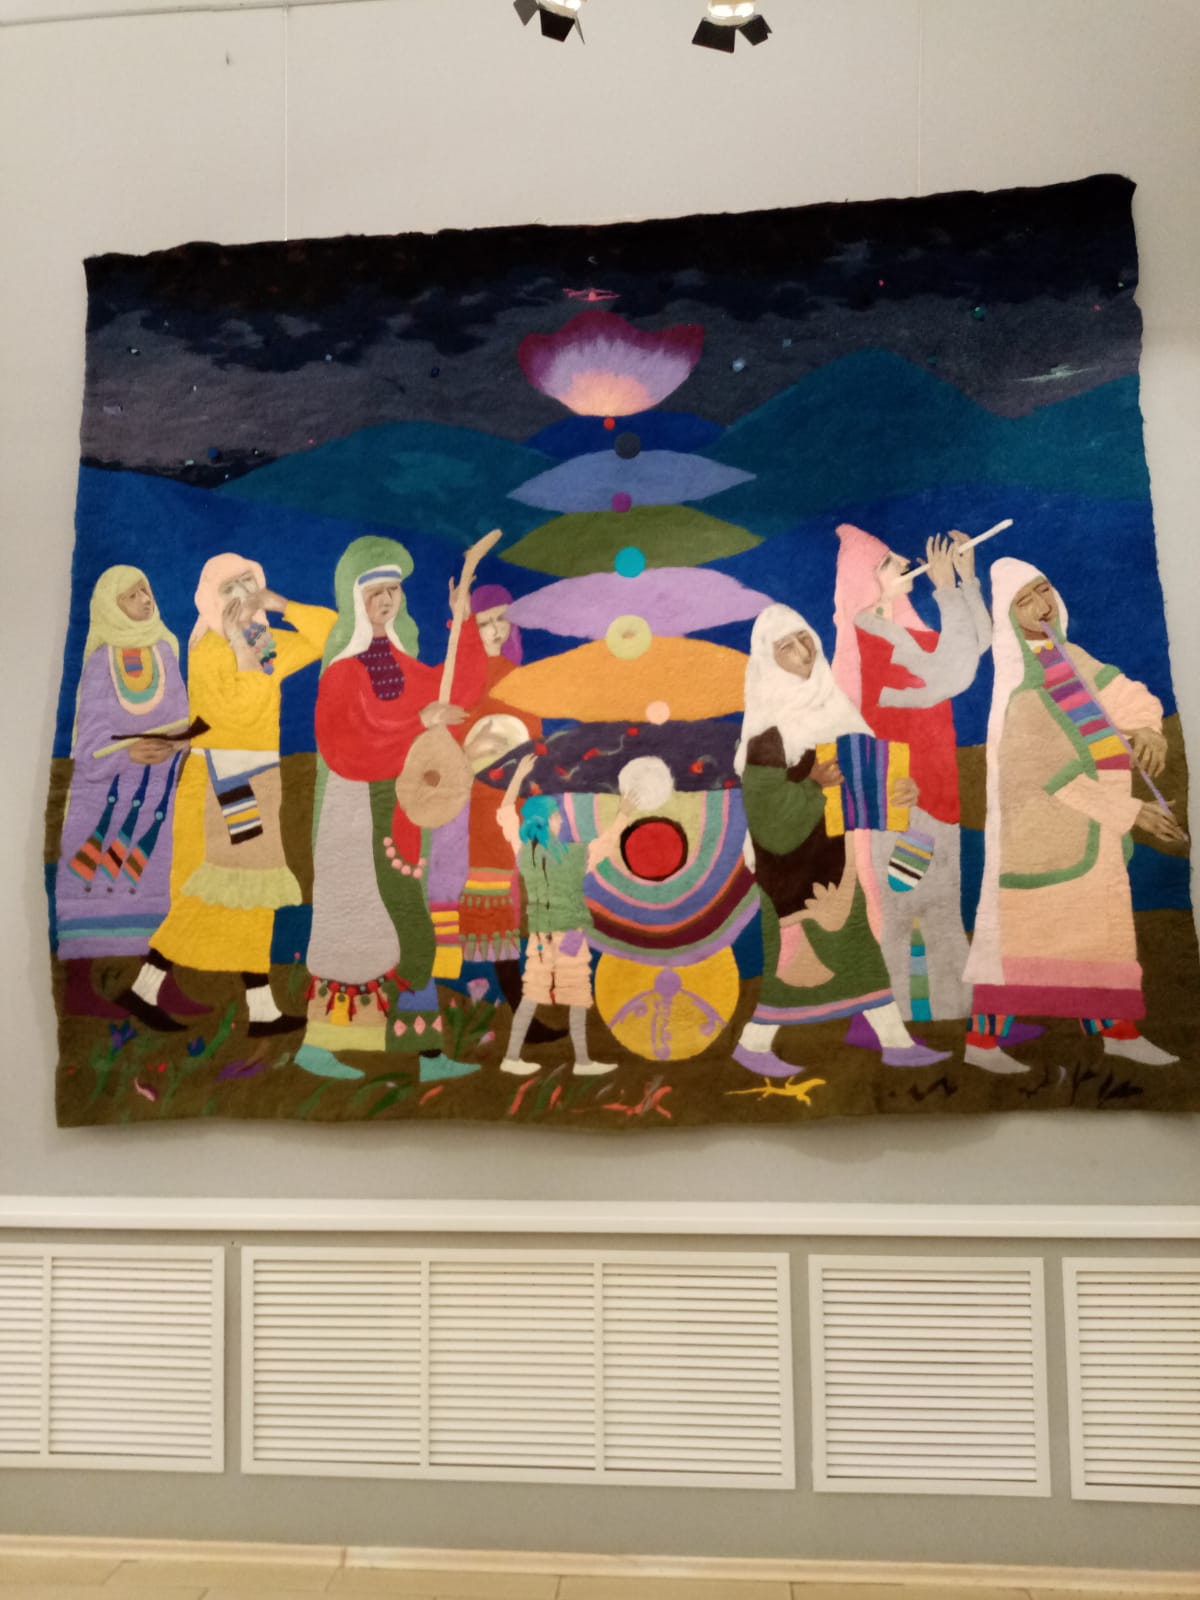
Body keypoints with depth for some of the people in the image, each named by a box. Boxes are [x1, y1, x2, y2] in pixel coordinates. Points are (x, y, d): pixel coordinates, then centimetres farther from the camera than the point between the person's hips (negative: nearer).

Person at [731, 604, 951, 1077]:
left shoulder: (827, 701, 5)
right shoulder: (768, 722, -14)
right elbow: (765, 800, -16)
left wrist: (901, 784, -12)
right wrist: (814, 782, -27)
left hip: (832, 848, 7)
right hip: (791, 855, -7)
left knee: (857, 941, 12)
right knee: (797, 950, 0)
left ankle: (894, 1041, 21)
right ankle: (752, 1043, 16)